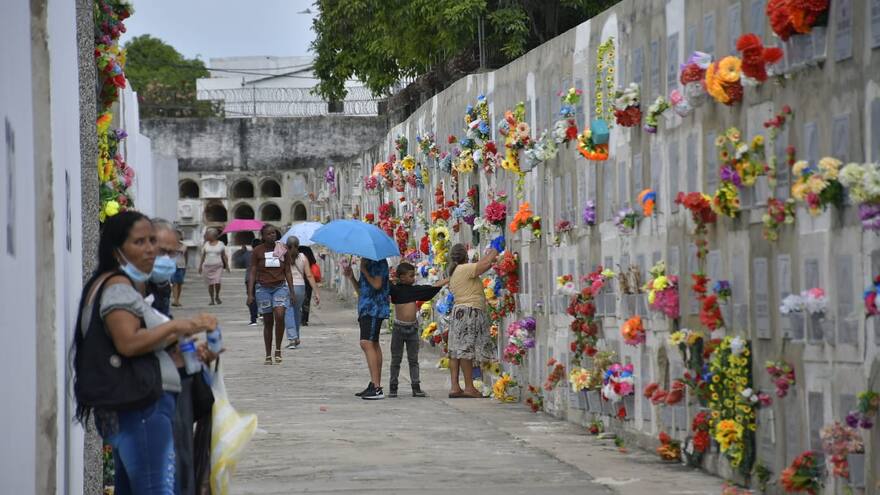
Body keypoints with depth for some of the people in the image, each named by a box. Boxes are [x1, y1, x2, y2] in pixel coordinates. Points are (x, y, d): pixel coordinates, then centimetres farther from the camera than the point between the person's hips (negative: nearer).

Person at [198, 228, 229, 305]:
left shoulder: (220, 244, 1)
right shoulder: (206, 244, 7)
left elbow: (224, 256, 5)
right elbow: (203, 256, 11)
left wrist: (227, 265, 2)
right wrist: (200, 266, 8)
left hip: (218, 266, -2)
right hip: (207, 266, 2)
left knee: (217, 282, -14)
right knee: (210, 284, 0)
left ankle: (217, 297, 10)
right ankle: (212, 300, 8)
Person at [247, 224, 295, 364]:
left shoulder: (282, 250, 6)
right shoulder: (257, 251, 2)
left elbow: (287, 272, 11)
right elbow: (252, 273, 1)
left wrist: (291, 291, 7)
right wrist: (250, 293, -6)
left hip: (280, 287, 0)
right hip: (263, 288, 0)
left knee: (279, 315, -21)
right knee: (268, 322, 2)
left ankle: (278, 350, -7)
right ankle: (268, 356, 10)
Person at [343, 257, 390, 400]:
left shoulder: (379, 262, -8)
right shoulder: (366, 262, 20)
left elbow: (377, 284, -20)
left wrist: (364, 270, -10)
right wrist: (351, 277, 6)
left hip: (375, 308, -10)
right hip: (366, 308, 10)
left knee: (366, 343, -19)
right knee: (373, 344, 13)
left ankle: (376, 387, -23)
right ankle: (375, 385, 18)